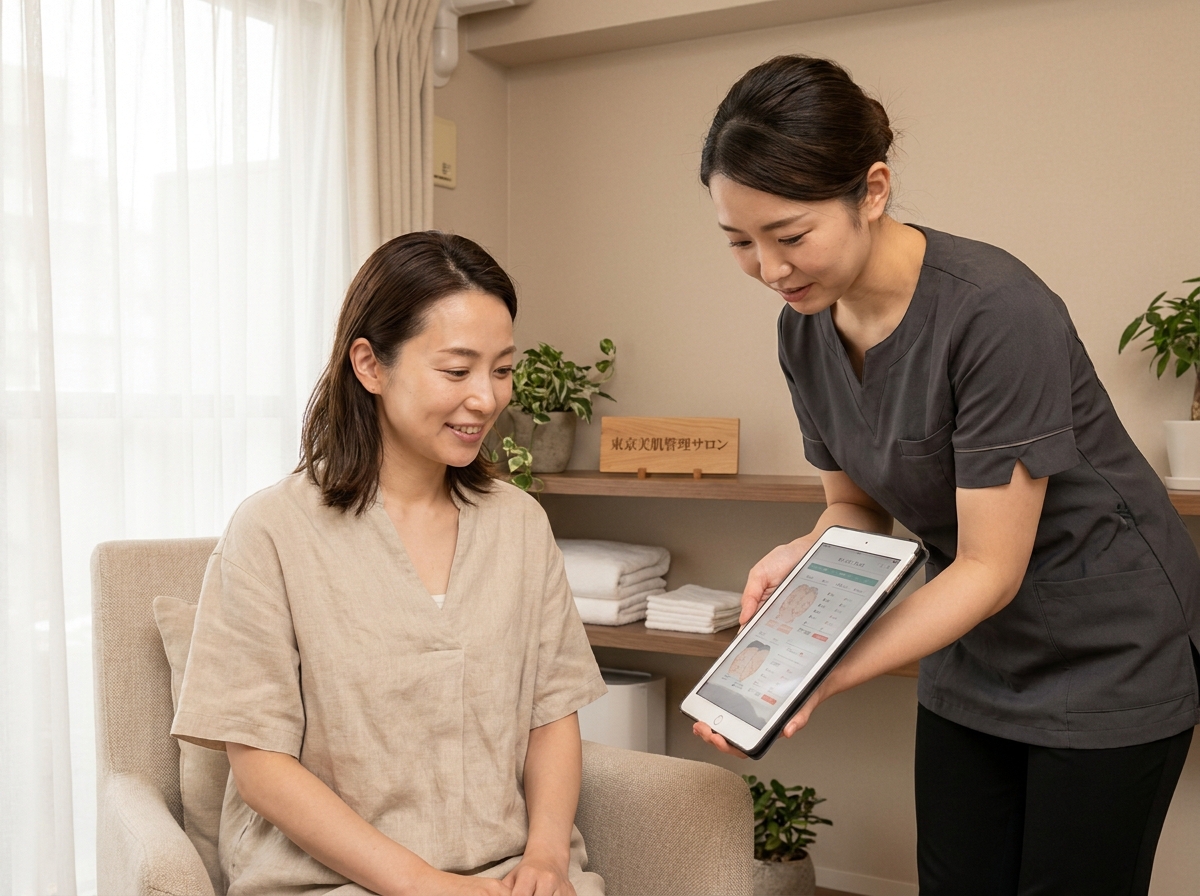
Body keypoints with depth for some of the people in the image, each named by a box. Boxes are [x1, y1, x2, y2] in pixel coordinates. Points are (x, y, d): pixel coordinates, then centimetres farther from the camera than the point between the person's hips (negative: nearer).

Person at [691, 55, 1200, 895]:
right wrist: (805, 552, -18)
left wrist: (821, 680, -31)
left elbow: (991, 568, -25)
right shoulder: (807, 330, -7)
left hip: (1106, 657, -5)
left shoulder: (997, 312, -28)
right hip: (976, 659, 6)